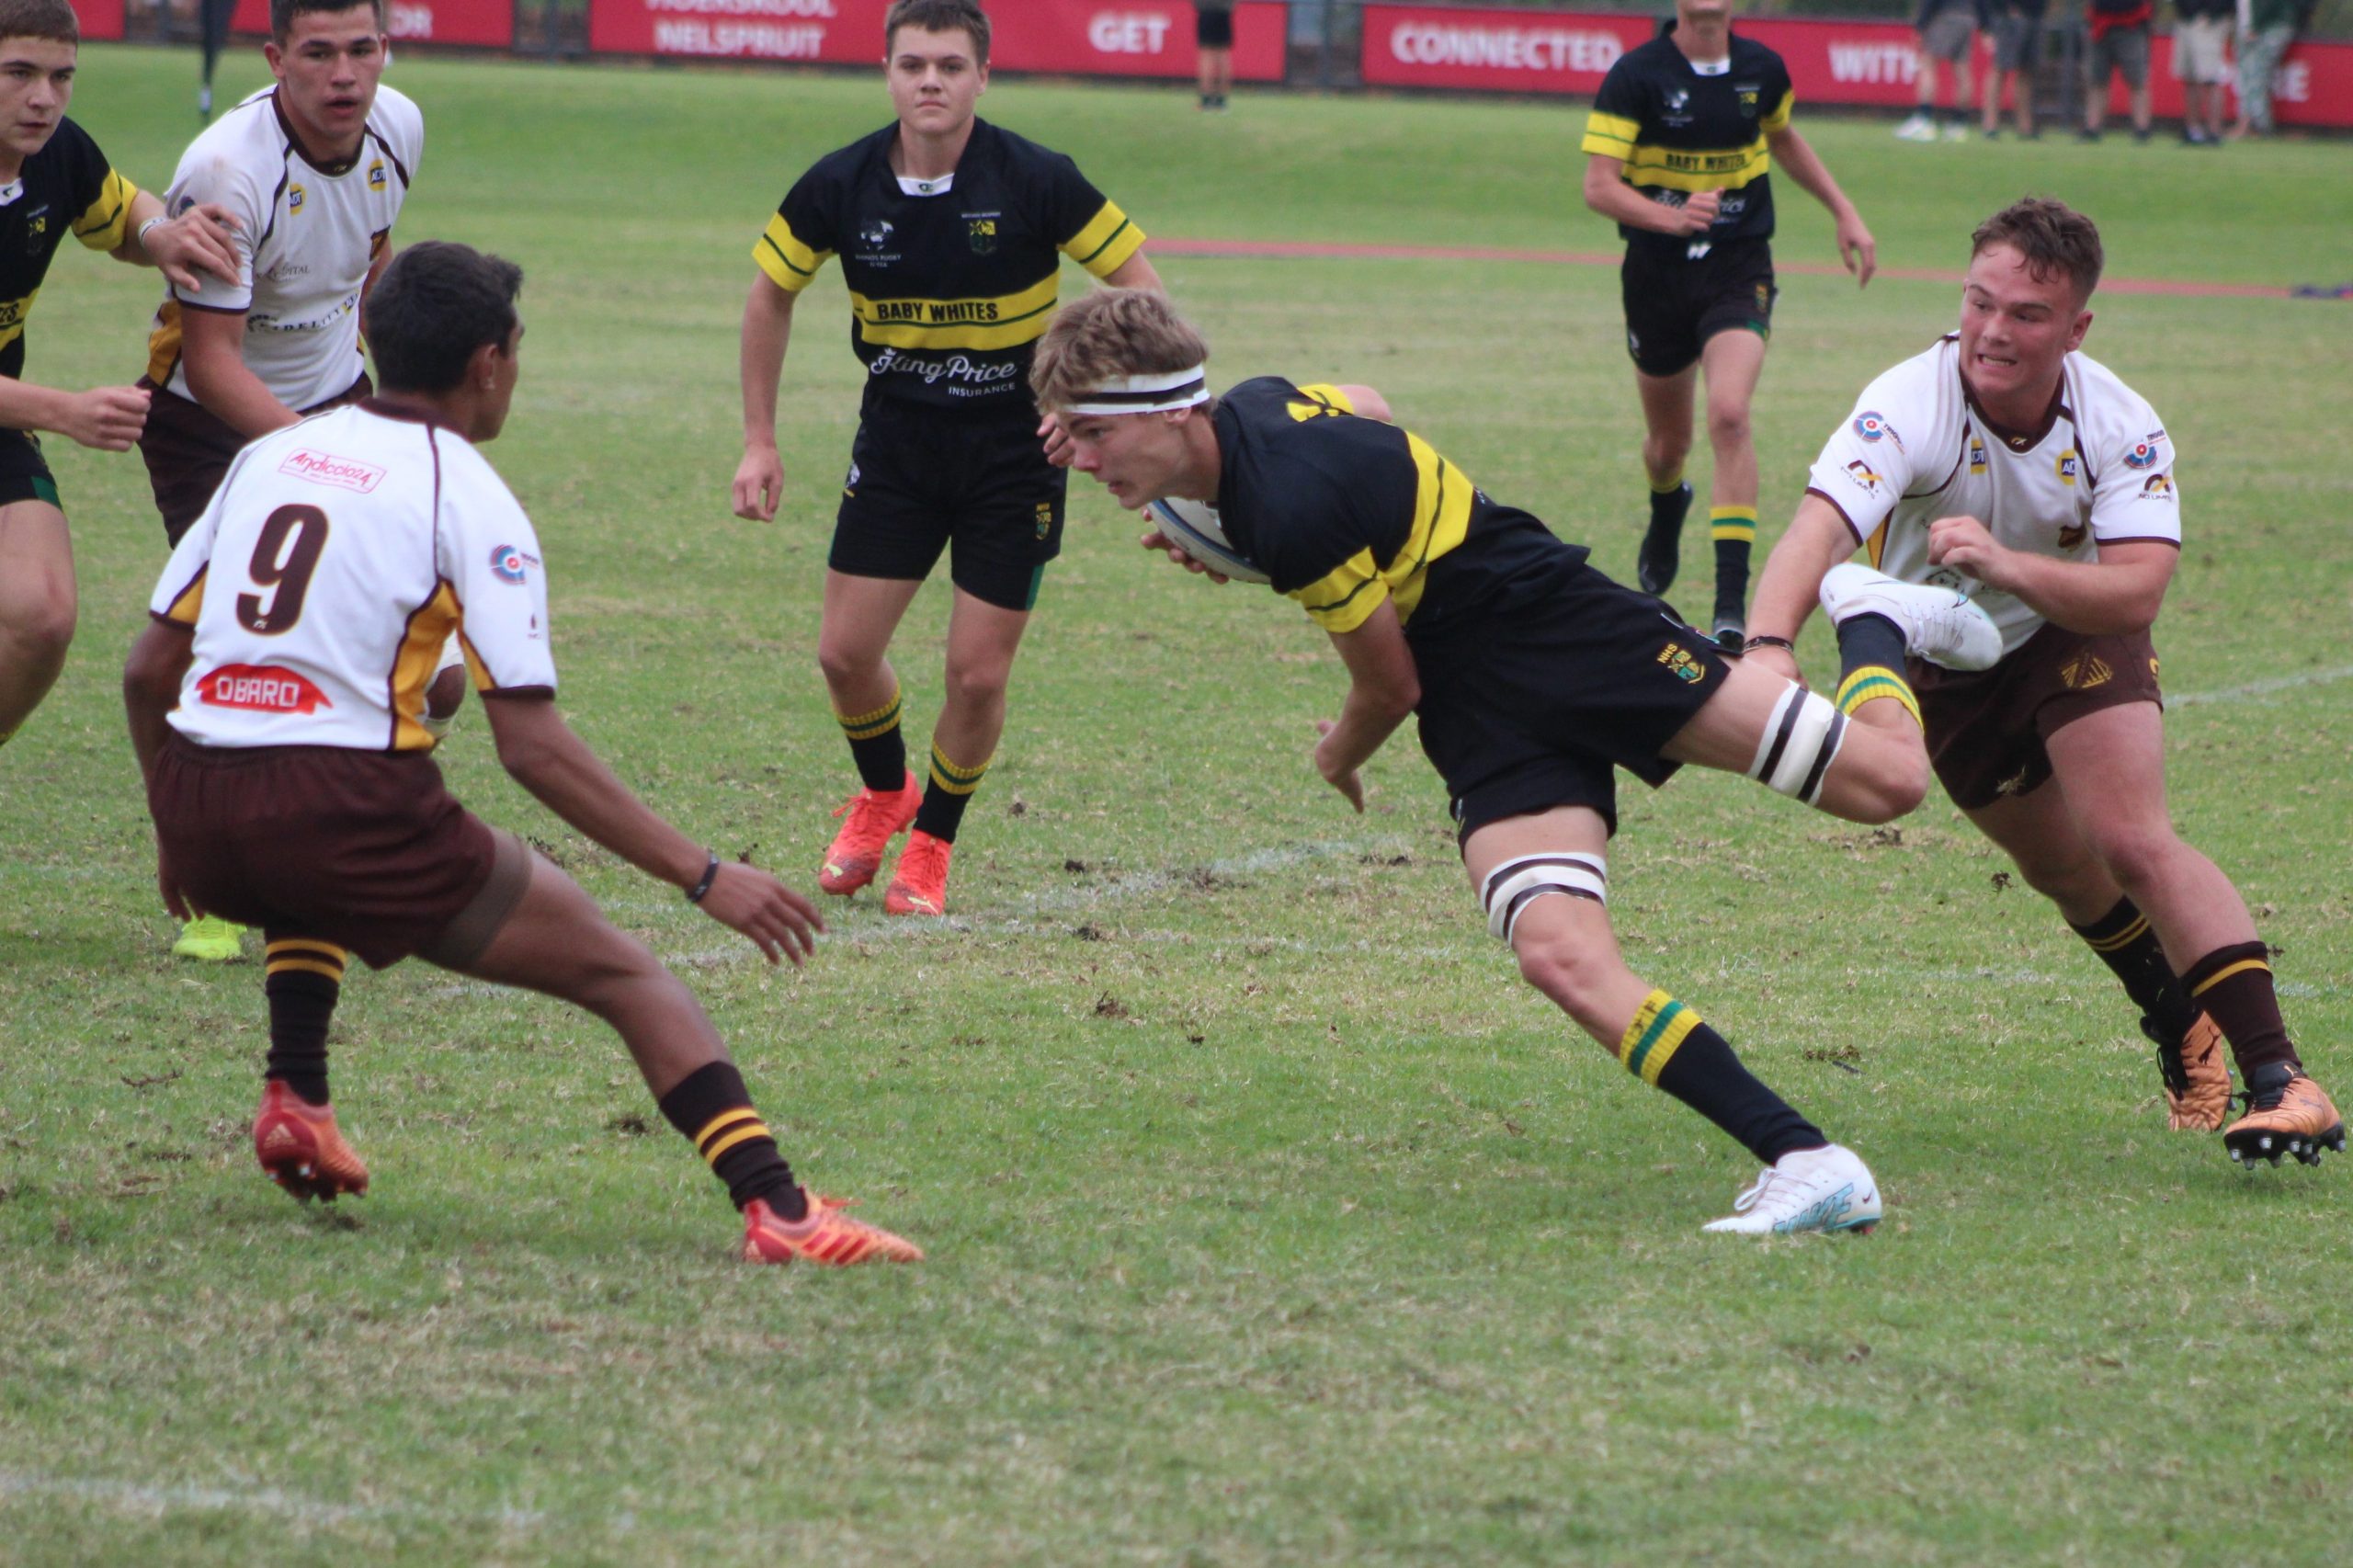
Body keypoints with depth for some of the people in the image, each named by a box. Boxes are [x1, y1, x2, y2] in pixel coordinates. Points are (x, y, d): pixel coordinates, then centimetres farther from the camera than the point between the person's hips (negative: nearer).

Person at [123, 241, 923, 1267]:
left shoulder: (269, 454, 15)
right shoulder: (468, 499, -2)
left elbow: (147, 668, 16)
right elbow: (530, 744, -10)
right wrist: (702, 875, -7)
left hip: (202, 815, 6)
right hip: (346, 814, -6)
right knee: (625, 977, 2)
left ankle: (295, 1104, 27)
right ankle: (778, 1212, -13)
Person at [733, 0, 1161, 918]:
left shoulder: (1037, 182, -19)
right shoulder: (840, 186, -10)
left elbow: (1140, 285, -10)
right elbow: (771, 292, 6)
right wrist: (760, 442, 4)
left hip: (1014, 448, -3)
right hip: (896, 444, 3)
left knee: (977, 672, -4)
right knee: (846, 653, 1)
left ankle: (931, 843, 22)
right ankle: (882, 793, 33)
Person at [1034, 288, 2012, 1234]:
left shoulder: (1295, 513, -28)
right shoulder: (1255, 402, -1)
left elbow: (1393, 685, -12)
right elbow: (1366, 410, 25)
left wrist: (1341, 759, 10)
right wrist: (1245, 551, 21)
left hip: (1567, 633, -8)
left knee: (1882, 778, -7)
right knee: (1559, 958, -15)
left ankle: (1873, 625, 27)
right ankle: (1807, 1165, -16)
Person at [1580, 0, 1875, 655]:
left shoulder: (1761, 69, 1)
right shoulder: (1635, 77, -11)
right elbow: (1599, 185, -18)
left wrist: (1845, 213, 22)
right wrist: (1671, 215, -35)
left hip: (1738, 270, 0)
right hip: (1657, 275, 0)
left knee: (1729, 416, -22)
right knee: (1669, 440, 13)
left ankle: (1733, 600, -23)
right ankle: (1666, 514, 53)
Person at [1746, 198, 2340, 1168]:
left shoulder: (2122, 426, -25)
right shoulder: (1909, 408, -31)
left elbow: (2137, 590, -34)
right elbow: (1819, 529, -47)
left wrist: (2007, 564, -50)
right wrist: (1769, 643, -67)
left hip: (2076, 640, -1)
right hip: (1945, 673, 2)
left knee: (2134, 845, -21)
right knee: (2064, 873, 15)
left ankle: (2278, 1078, -23)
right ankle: (2182, 1026, 43)